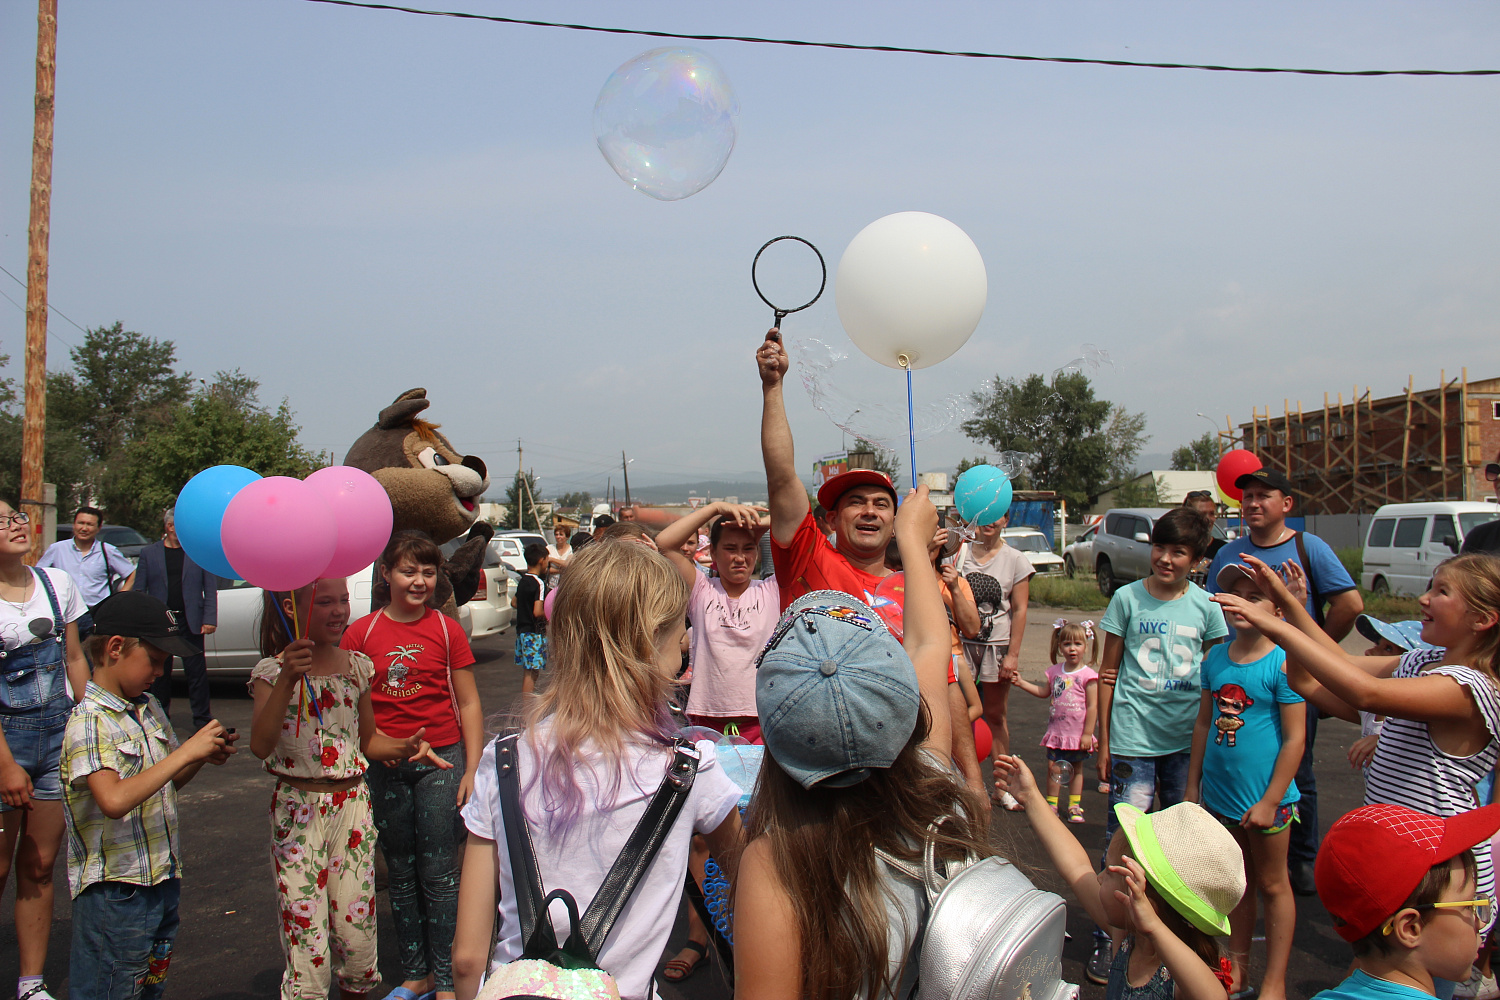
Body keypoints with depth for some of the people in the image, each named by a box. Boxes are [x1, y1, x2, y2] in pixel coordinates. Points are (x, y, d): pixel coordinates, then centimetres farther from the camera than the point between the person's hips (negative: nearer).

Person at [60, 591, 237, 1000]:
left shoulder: (149, 708, 8)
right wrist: (185, 752, -27)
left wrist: (204, 757, 0)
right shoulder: (89, 721, -18)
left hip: (163, 878, 8)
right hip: (115, 888, -8)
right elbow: (114, 800, -32)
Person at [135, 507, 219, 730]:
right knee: (160, 673, 10)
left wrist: (209, 619, -6)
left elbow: (210, 589, 3)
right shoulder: (149, 553, 7)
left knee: (197, 672, -1)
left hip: (190, 622, -1)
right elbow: (139, 589, 6)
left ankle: (202, 720, 8)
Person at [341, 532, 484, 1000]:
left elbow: (468, 704, 0)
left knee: (439, 873, 0)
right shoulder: (361, 634, 1)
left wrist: (473, 769, -5)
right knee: (401, 873, 12)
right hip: (384, 764, 2)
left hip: (441, 759, -2)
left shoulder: (447, 630, -2)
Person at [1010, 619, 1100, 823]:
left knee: (1076, 768, 9)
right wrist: (1021, 682, 11)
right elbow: (1043, 691, 20)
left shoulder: (1088, 675, -11)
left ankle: (1074, 806, 20)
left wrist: (1087, 734, -13)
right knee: (1052, 767, 4)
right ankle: (1052, 804, 17)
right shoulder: (1055, 671, 4)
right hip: (1056, 731, 4)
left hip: (1078, 733, -4)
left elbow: (1092, 707, -11)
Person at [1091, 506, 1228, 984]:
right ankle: (1108, 937, 5)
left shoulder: (1205, 605, 3)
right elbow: (1109, 673, 4)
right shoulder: (1127, 598, -1)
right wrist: (1103, 739, 3)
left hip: (1187, 738, 2)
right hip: (1133, 737, -2)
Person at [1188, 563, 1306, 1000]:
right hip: (1221, 794, 5)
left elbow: (1294, 739, -15)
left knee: (1271, 884, 9)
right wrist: (1193, 784, 10)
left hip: (1265, 797, -5)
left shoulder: (1283, 663, -15)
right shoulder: (1216, 657, 2)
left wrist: (1270, 801, -16)